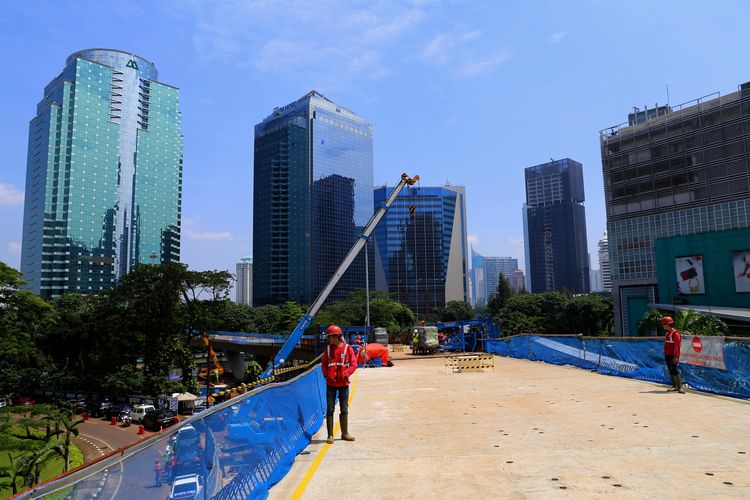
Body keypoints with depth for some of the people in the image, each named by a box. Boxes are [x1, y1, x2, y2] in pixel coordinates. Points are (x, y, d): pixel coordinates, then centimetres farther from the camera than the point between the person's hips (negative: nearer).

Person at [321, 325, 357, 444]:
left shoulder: (347, 348, -4)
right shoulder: (328, 349, 3)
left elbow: (354, 364, -6)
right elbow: (323, 364, 7)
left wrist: (345, 374, -17)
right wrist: (326, 375, -8)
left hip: (343, 383, -1)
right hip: (331, 384, 1)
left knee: (344, 409, 10)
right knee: (330, 409, 1)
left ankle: (345, 433, 23)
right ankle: (330, 435, 8)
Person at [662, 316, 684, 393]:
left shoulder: (675, 333, -14)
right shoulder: (667, 333, 14)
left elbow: (677, 346, -18)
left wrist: (676, 357, -22)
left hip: (673, 356, -9)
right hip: (667, 356, 9)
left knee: (675, 372, -9)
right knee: (671, 372, 11)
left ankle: (679, 388, -6)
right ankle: (675, 386, 17)